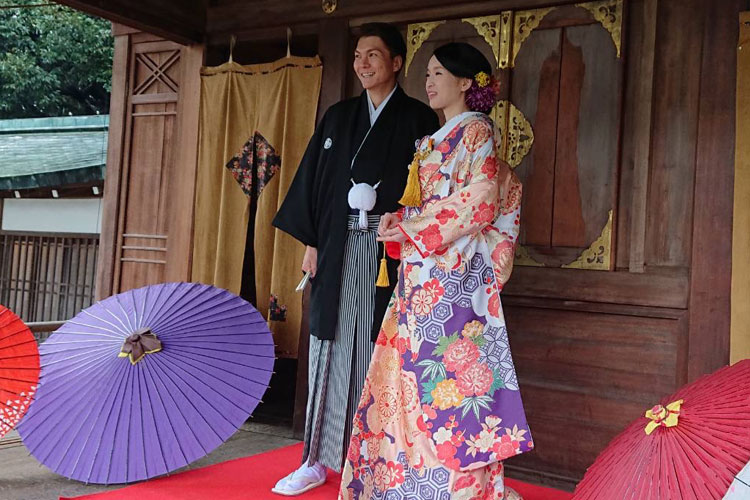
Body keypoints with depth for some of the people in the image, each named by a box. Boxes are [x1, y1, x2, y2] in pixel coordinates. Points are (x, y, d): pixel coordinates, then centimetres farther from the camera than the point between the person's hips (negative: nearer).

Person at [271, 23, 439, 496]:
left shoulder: (419, 119, 4)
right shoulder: (338, 116, 14)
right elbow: (314, 178, 12)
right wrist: (311, 242, 4)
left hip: (391, 249, -3)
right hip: (339, 248, 4)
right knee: (332, 347, 4)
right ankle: (317, 460, 13)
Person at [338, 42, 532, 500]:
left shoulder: (476, 131, -4)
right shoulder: (435, 141, 21)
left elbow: (478, 203, -16)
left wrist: (411, 227, -12)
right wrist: (401, 220, 4)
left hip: (453, 273, -8)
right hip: (423, 273, 8)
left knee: (444, 373, -7)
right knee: (413, 372, 8)